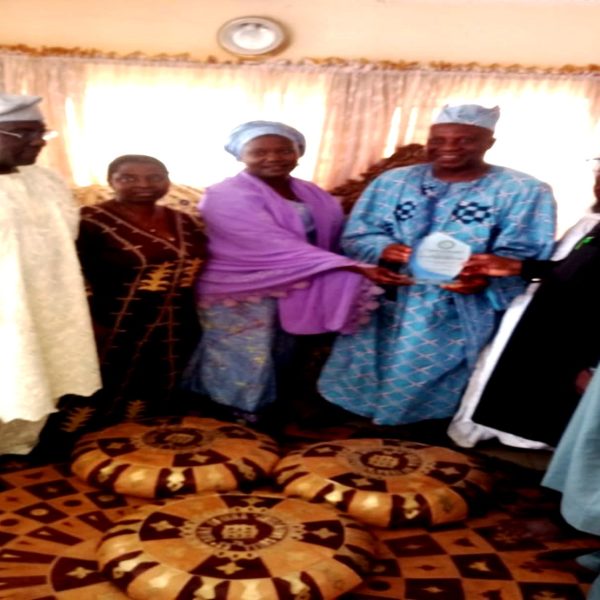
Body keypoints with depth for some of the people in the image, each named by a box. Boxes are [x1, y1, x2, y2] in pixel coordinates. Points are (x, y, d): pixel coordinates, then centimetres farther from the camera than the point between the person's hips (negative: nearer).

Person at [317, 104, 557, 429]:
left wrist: (485, 277, -31)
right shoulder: (392, 181, 7)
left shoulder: (524, 191, -2)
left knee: (434, 396, 5)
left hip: (457, 319, -3)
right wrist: (384, 248, -21)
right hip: (382, 309, 3)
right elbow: (356, 235, 2)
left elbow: (523, 256, -10)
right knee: (363, 382, 12)